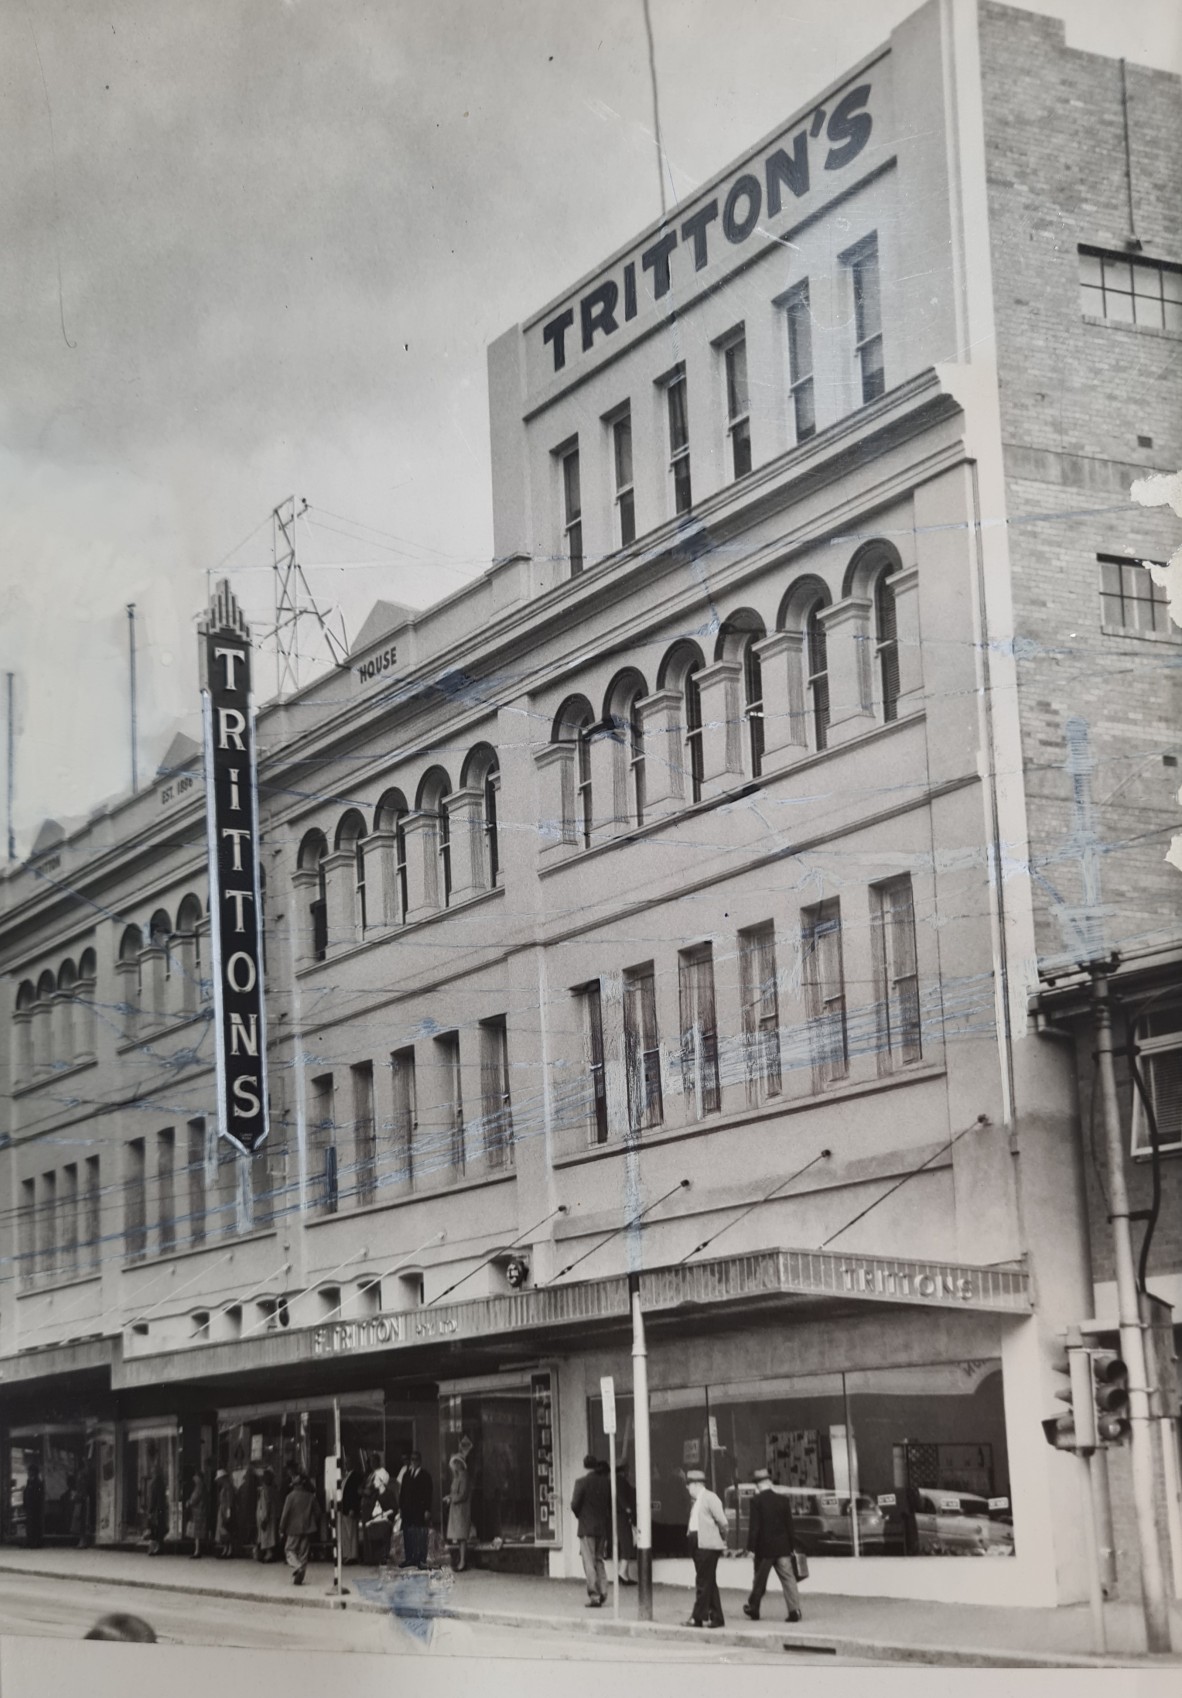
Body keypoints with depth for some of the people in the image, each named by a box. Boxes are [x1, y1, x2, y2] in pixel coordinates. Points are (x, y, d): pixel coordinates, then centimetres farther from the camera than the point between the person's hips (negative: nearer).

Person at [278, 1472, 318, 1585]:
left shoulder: (291, 1496, -8)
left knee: (289, 1550, 8)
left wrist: (282, 1529, -3)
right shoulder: (311, 1497, 2)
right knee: (303, 1553, 9)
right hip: (308, 1529, 3)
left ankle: (296, 1566, -20)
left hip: (293, 1528, -3)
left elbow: (285, 1513, -9)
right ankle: (299, 1578, 7)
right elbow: (317, 1512, 5)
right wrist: (314, 1527, 16)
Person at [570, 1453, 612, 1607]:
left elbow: (575, 1505, -11)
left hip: (587, 1527, -5)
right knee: (599, 1560, 17)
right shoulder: (607, 1482, 3)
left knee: (589, 1562, -2)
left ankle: (594, 1596, -8)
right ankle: (602, 1593, 10)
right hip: (603, 1528, 5)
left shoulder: (581, 1482, -10)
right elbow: (612, 1504, 6)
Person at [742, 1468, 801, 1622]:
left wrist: (751, 1548, -7)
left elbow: (754, 1526, -12)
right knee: (788, 1578, 1)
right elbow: (789, 1525, 6)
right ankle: (794, 1610, -9)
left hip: (764, 1547, -2)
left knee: (759, 1580, 12)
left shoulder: (756, 1501, -9)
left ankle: (753, 1608, 26)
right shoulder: (783, 1500, 2)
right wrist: (791, 1546, 12)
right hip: (782, 1547, 2)